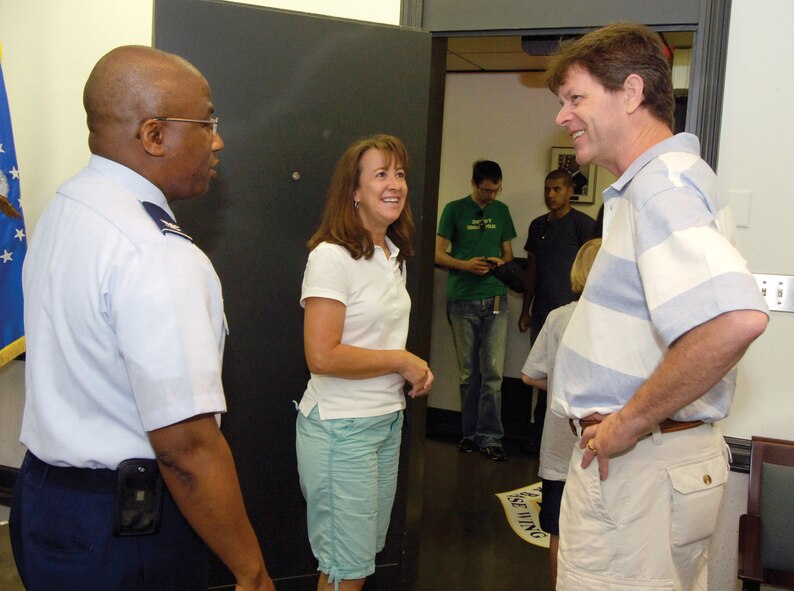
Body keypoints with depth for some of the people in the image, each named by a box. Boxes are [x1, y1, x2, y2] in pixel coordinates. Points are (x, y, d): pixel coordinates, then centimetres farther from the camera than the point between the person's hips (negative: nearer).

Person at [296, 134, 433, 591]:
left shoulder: (394, 254, 11)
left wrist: (415, 369, 0)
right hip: (340, 428, -8)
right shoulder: (332, 257, -16)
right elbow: (322, 356, -23)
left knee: (365, 552, 18)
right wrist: (402, 361, -15)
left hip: (388, 421, 8)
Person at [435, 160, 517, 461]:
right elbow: (438, 254, 1)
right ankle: (470, 434, 17)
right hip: (463, 300, -2)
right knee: (468, 373, 6)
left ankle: (490, 437, 3)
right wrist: (465, 264, -16)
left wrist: (501, 261, -4)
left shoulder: (501, 211, 13)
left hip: (495, 300, 2)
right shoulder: (454, 210, 4)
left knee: (493, 372, -3)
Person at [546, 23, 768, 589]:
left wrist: (631, 421, -25)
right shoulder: (669, 177, 14)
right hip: (665, 460, 10)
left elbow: (736, 318, -37)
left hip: (636, 468, -10)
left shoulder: (660, 186, -20)